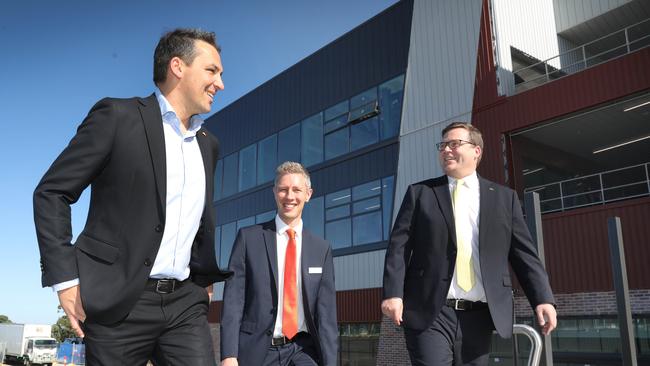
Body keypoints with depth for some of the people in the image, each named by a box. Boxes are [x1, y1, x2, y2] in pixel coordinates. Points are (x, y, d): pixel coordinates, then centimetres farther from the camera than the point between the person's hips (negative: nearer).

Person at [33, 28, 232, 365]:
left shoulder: (208, 144, 15)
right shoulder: (117, 116, -4)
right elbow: (51, 193, -5)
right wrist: (64, 278, -11)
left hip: (185, 302, 5)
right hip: (120, 302, -4)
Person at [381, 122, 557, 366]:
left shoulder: (504, 197, 12)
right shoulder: (420, 193, 9)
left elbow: (524, 253, 8)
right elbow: (399, 246, 1)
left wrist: (543, 299, -4)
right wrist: (393, 293, -12)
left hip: (479, 317, 2)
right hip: (429, 313, -1)